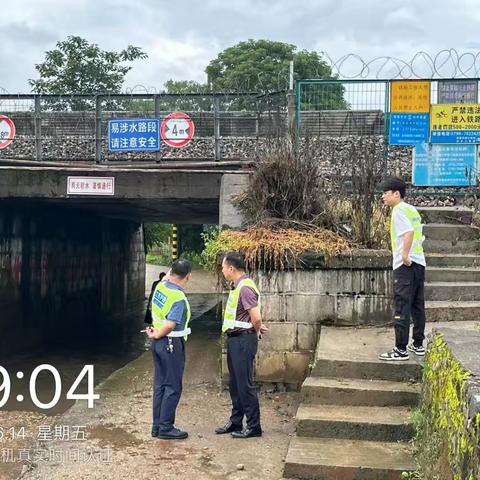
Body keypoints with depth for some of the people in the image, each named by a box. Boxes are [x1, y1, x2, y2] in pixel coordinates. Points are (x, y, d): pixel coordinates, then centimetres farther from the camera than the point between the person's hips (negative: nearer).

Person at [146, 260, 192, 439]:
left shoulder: (160, 286, -2)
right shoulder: (179, 298, -24)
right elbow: (170, 325, -25)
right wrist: (156, 335, -12)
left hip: (158, 343, 8)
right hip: (172, 344, -8)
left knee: (159, 384, 15)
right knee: (173, 387, 2)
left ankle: (157, 425, 23)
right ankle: (166, 428, 7)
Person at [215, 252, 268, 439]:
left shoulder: (245, 288, -21)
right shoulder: (237, 286, 11)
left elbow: (256, 318, -25)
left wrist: (256, 331, -7)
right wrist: (256, 327, 14)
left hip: (243, 340, -10)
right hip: (234, 339, 10)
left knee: (245, 384, -3)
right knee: (235, 384, 17)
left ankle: (254, 427, 7)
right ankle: (235, 422, 29)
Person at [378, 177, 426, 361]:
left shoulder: (399, 210, -10)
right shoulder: (412, 210, 16)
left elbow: (409, 232, -25)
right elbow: (419, 236, 17)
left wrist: (405, 254, -22)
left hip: (406, 265, -9)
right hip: (419, 263, 9)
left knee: (402, 308, -6)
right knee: (417, 306, 15)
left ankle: (401, 350, -3)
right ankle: (418, 344, 23)